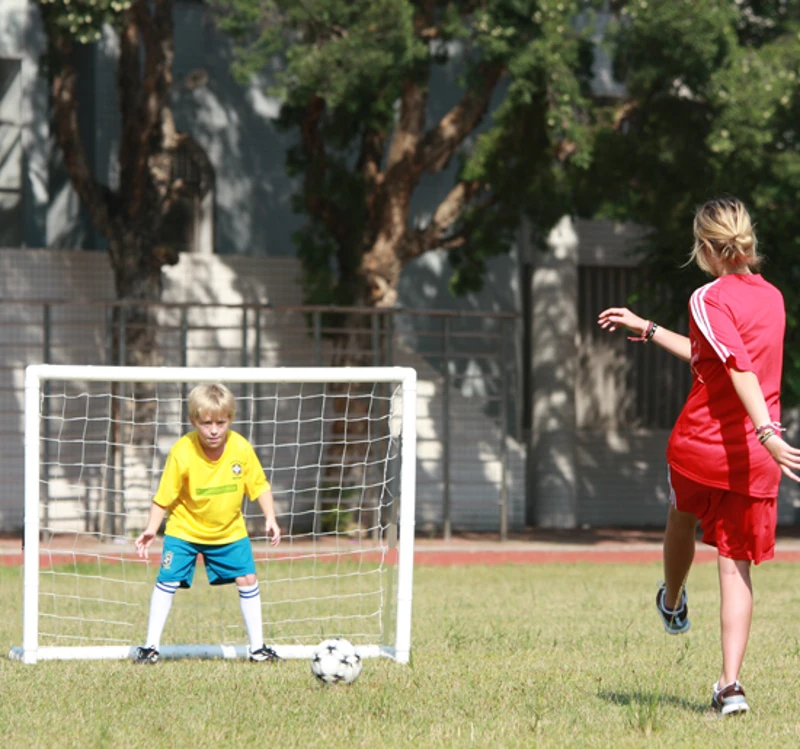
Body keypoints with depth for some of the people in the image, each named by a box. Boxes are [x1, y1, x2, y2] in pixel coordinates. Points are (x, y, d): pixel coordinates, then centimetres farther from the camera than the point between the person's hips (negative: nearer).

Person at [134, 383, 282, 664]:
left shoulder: (241, 448, -18)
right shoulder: (182, 452, -24)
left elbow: (259, 485, -4)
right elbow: (164, 497, -16)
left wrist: (270, 519, -11)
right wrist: (151, 529, -24)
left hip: (229, 530, 2)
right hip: (184, 529, -2)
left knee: (248, 580, -1)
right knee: (167, 581, -7)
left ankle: (257, 647, 11)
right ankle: (151, 646, 3)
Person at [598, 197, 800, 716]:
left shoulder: (709, 299, -12)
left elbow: (739, 368, -27)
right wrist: (646, 330, 30)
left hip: (700, 445, -4)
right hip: (754, 459, 4)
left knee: (682, 517, 29)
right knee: (737, 567, 5)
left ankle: (673, 603, 56)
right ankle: (730, 684, -7)